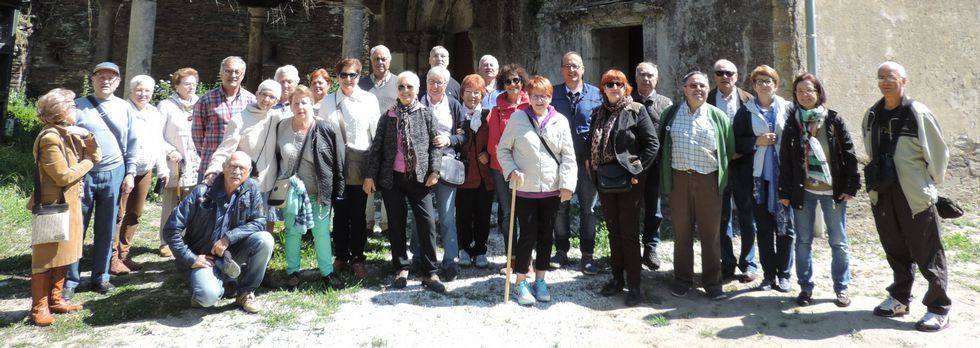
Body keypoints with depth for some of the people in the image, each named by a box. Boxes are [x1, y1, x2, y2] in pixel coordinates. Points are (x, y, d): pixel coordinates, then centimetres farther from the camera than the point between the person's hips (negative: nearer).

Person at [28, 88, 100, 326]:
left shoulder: (70, 135, 10)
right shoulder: (50, 138, -17)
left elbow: (95, 157, 8)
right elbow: (64, 176, -20)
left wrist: (88, 139, -8)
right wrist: (87, 163, -6)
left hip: (69, 203, 9)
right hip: (53, 205, -9)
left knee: (62, 254, 15)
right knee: (47, 256, -1)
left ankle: (55, 299, 25)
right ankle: (39, 308, 8)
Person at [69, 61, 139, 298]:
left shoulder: (124, 108, 9)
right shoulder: (78, 106, 2)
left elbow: (132, 143, 10)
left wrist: (130, 173, 4)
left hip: (114, 174, 2)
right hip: (83, 174, -2)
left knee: (106, 230, 8)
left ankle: (100, 277, 20)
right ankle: (70, 280, 12)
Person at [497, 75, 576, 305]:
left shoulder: (560, 121, 2)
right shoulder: (517, 118, -2)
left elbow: (568, 156, 2)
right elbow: (502, 149, 5)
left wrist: (567, 183, -6)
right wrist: (511, 170, -10)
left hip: (552, 189, 3)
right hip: (525, 189, -2)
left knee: (546, 235, 12)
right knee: (528, 235, -2)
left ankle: (540, 280, 27)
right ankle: (521, 283, 14)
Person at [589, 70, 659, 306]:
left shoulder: (636, 111, -4)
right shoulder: (598, 113, 12)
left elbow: (652, 143, -8)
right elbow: (592, 143, 16)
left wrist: (638, 170, -14)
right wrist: (591, 165, 2)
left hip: (629, 180, -5)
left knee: (629, 233, -2)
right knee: (613, 231, 13)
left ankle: (634, 285, 6)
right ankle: (617, 278, 24)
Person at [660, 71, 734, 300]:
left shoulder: (718, 116, 5)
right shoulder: (670, 114, 7)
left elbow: (729, 150, 10)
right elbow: (660, 146, 11)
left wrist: (723, 177, 6)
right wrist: (665, 176, 6)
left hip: (709, 180, 0)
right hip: (679, 179, 1)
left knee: (711, 233, 4)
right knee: (681, 232, 8)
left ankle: (712, 282, 15)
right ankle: (682, 280, 20)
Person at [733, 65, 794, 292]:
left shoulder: (787, 108, 4)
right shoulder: (746, 111, 5)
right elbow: (736, 142, 3)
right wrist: (756, 142, -12)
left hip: (783, 175, 0)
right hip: (758, 176, 1)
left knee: (785, 226, 3)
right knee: (763, 227, 7)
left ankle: (784, 274, 16)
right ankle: (769, 275, 17)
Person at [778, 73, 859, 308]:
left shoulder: (833, 120, -1)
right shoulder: (791, 122, 3)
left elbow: (848, 154, -1)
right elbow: (785, 158, 3)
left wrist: (851, 186, -6)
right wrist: (784, 191, -1)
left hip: (832, 189, -1)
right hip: (803, 190, 1)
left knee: (838, 241, 7)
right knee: (803, 241, 7)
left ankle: (841, 288, 19)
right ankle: (806, 287, 18)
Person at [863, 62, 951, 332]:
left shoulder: (919, 114, -12)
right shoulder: (872, 116, 5)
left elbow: (939, 152, -6)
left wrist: (931, 183, 3)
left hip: (916, 197, -5)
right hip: (883, 196, 5)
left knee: (928, 256, 2)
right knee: (896, 252, 17)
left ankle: (939, 309, 14)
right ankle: (899, 299, 31)